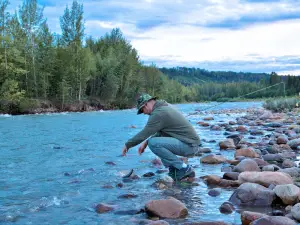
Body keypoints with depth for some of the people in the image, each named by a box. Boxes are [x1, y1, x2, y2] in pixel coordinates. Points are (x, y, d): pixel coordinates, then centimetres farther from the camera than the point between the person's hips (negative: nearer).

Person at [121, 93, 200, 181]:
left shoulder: (158, 113, -16)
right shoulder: (164, 107, 15)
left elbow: (143, 134, -14)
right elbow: (160, 132, 25)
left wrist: (127, 145, 0)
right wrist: (146, 142, 16)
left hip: (189, 145, -10)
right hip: (190, 141, 10)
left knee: (153, 143, -19)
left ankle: (184, 169, -10)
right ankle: (174, 170, 12)